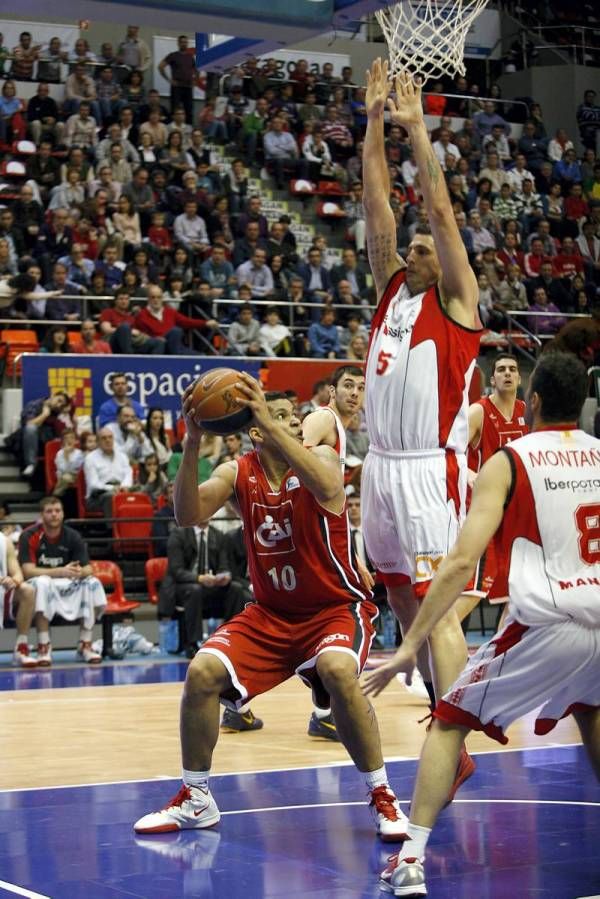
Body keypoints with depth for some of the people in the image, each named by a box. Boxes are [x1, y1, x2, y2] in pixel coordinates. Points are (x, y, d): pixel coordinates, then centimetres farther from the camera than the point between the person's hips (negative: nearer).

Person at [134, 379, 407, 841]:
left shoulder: (320, 456, -13)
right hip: (270, 613, 4)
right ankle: (195, 799, 6)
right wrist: (192, 443, -34)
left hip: (336, 609, -4)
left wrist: (272, 425, -47)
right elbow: (188, 516, -21)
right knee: (202, 672, -15)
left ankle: (383, 798, -16)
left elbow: (327, 486, -39)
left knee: (338, 672, -34)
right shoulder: (238, 472, -4)